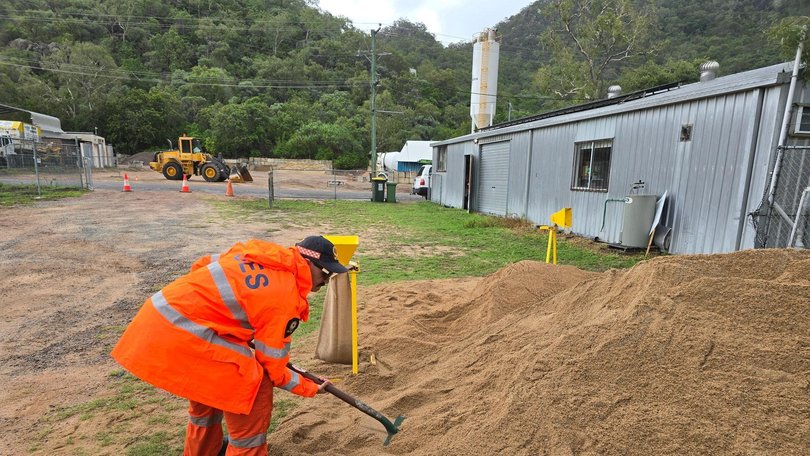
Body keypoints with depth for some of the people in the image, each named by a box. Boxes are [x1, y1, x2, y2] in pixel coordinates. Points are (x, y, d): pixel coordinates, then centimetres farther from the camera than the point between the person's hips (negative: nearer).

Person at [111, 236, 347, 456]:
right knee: (254, 389, -1)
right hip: (183, 334, -9)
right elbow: (272, 367, -7)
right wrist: (310, 388, 9)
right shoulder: (285, 299, -15)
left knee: (207, 386, 29)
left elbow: (200, 266, 16)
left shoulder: (258, 250, 6)